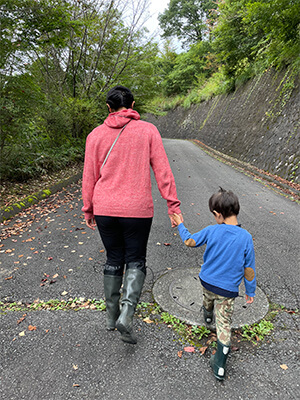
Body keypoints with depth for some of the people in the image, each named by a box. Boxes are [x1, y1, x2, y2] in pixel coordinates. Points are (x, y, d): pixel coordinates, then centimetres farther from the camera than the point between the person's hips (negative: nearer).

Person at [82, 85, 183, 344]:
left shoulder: (96, 135, 3)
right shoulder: (148, 130, -2)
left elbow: (89, 177, 4)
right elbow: (163, 171, -6)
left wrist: (88, 210, 14)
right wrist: (173, 206, -2)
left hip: (104, 209, 3)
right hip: (137, 209, -2)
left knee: (113, 260, 18)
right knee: (135, 262, 14)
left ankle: (112, 316, 30)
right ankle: (126, 315, -1)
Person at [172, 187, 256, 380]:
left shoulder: (212, 231, -18)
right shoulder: (246, 238, -19)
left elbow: (190, 241, -2)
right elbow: (249, 270, -10)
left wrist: (180, 225, 13)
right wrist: (251, 292, 5)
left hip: (207, 281, 2)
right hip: (228, 289, -2)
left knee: (209, 298, 35)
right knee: (224, 325, 10)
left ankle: (207, 315, 67)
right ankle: (220, 366, 16)